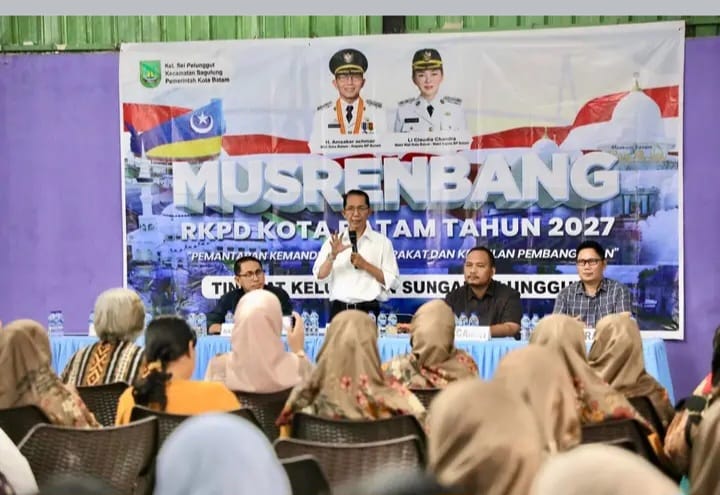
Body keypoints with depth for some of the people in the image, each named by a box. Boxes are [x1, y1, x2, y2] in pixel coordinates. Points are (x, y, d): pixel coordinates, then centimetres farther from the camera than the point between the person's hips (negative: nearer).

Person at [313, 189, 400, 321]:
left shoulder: (382, 242, 6)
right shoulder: (333, 241, 12)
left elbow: (392, 281, 1)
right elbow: (320, 275, 1)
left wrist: (365, 265, -9)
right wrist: (332, 255, -17)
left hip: (369, 311, -2)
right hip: (339, 310, 2)